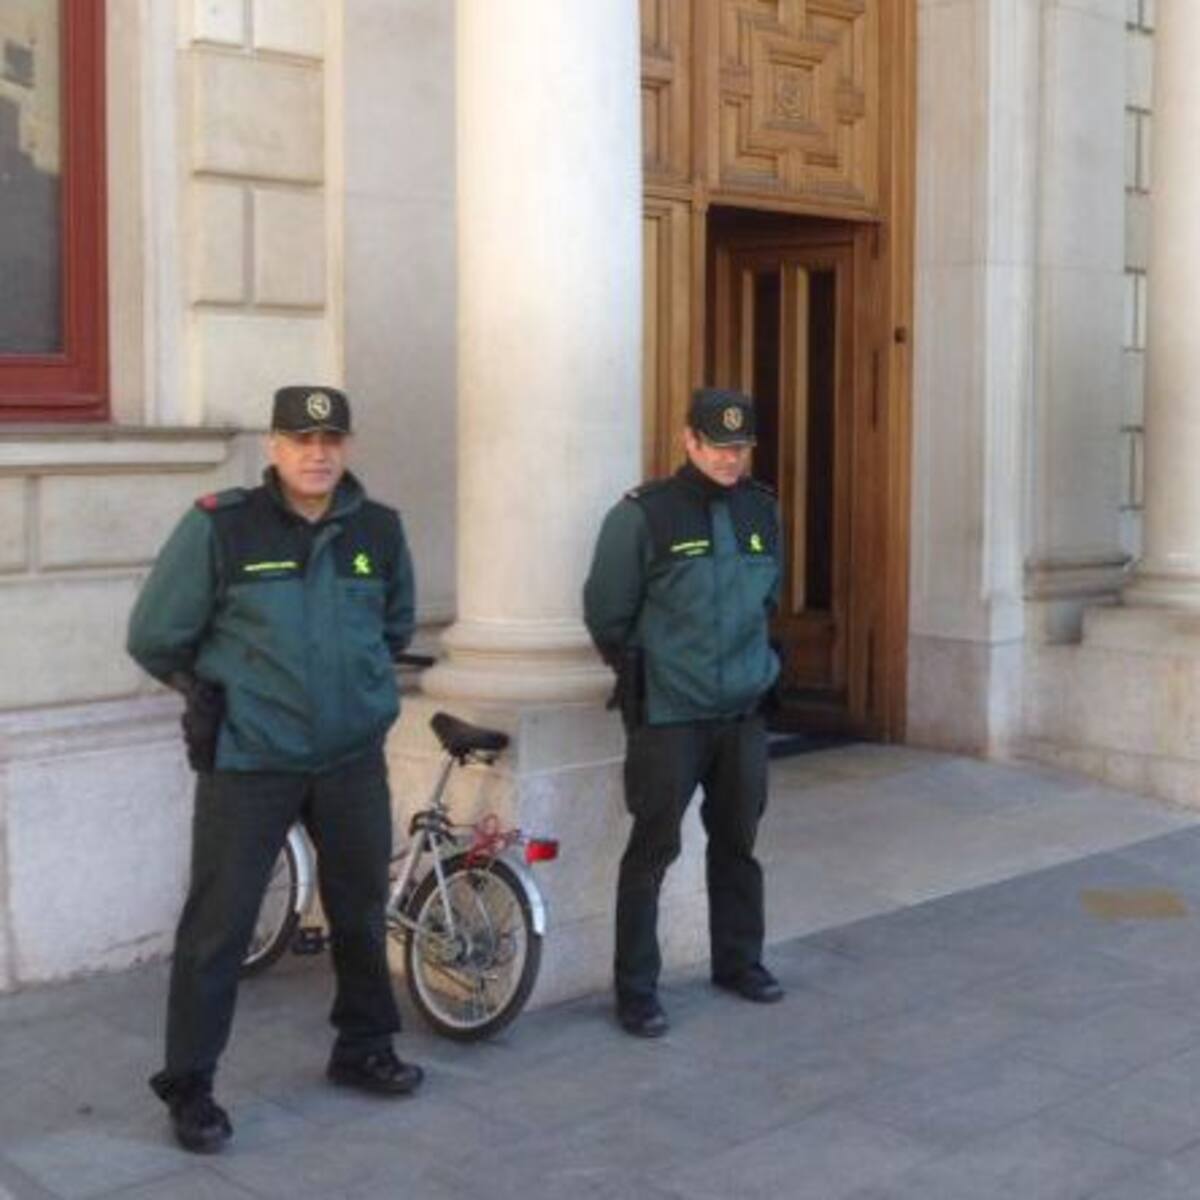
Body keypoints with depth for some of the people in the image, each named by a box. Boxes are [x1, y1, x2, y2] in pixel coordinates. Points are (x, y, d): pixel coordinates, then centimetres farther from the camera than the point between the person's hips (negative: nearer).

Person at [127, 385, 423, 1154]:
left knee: (363, 911, 16)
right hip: (247, 763, -4)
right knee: (218, 926, -1)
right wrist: (217, 691, 8)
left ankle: (364, 1050, 36)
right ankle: (189, 1087, 14)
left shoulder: (380, 529, 1)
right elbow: (155, 637, -1)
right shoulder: (219, 526, -11)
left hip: (354, 759, 4)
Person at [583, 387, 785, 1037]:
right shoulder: (643, 514, -11)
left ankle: (739, 961, 32)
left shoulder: (763, 510, 6)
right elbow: (606, 614, -4)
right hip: (666, 716, -5)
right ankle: (636, 990, 9)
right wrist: (642, 676, 5)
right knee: (653, 850, -1)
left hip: (743, 712, 5)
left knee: (737, 842, 16)